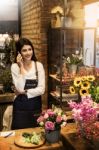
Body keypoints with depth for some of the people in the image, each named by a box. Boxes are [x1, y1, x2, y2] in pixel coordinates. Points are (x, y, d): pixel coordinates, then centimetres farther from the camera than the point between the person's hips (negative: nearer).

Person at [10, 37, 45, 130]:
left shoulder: (39, 65, -3)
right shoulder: (15, 66, -8)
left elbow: (41, 89, -8)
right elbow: (20, 88, -20)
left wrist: (24, 92, -14)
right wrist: (21, 67, -20)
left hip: (36, 106, 2)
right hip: (21, 108, -2)